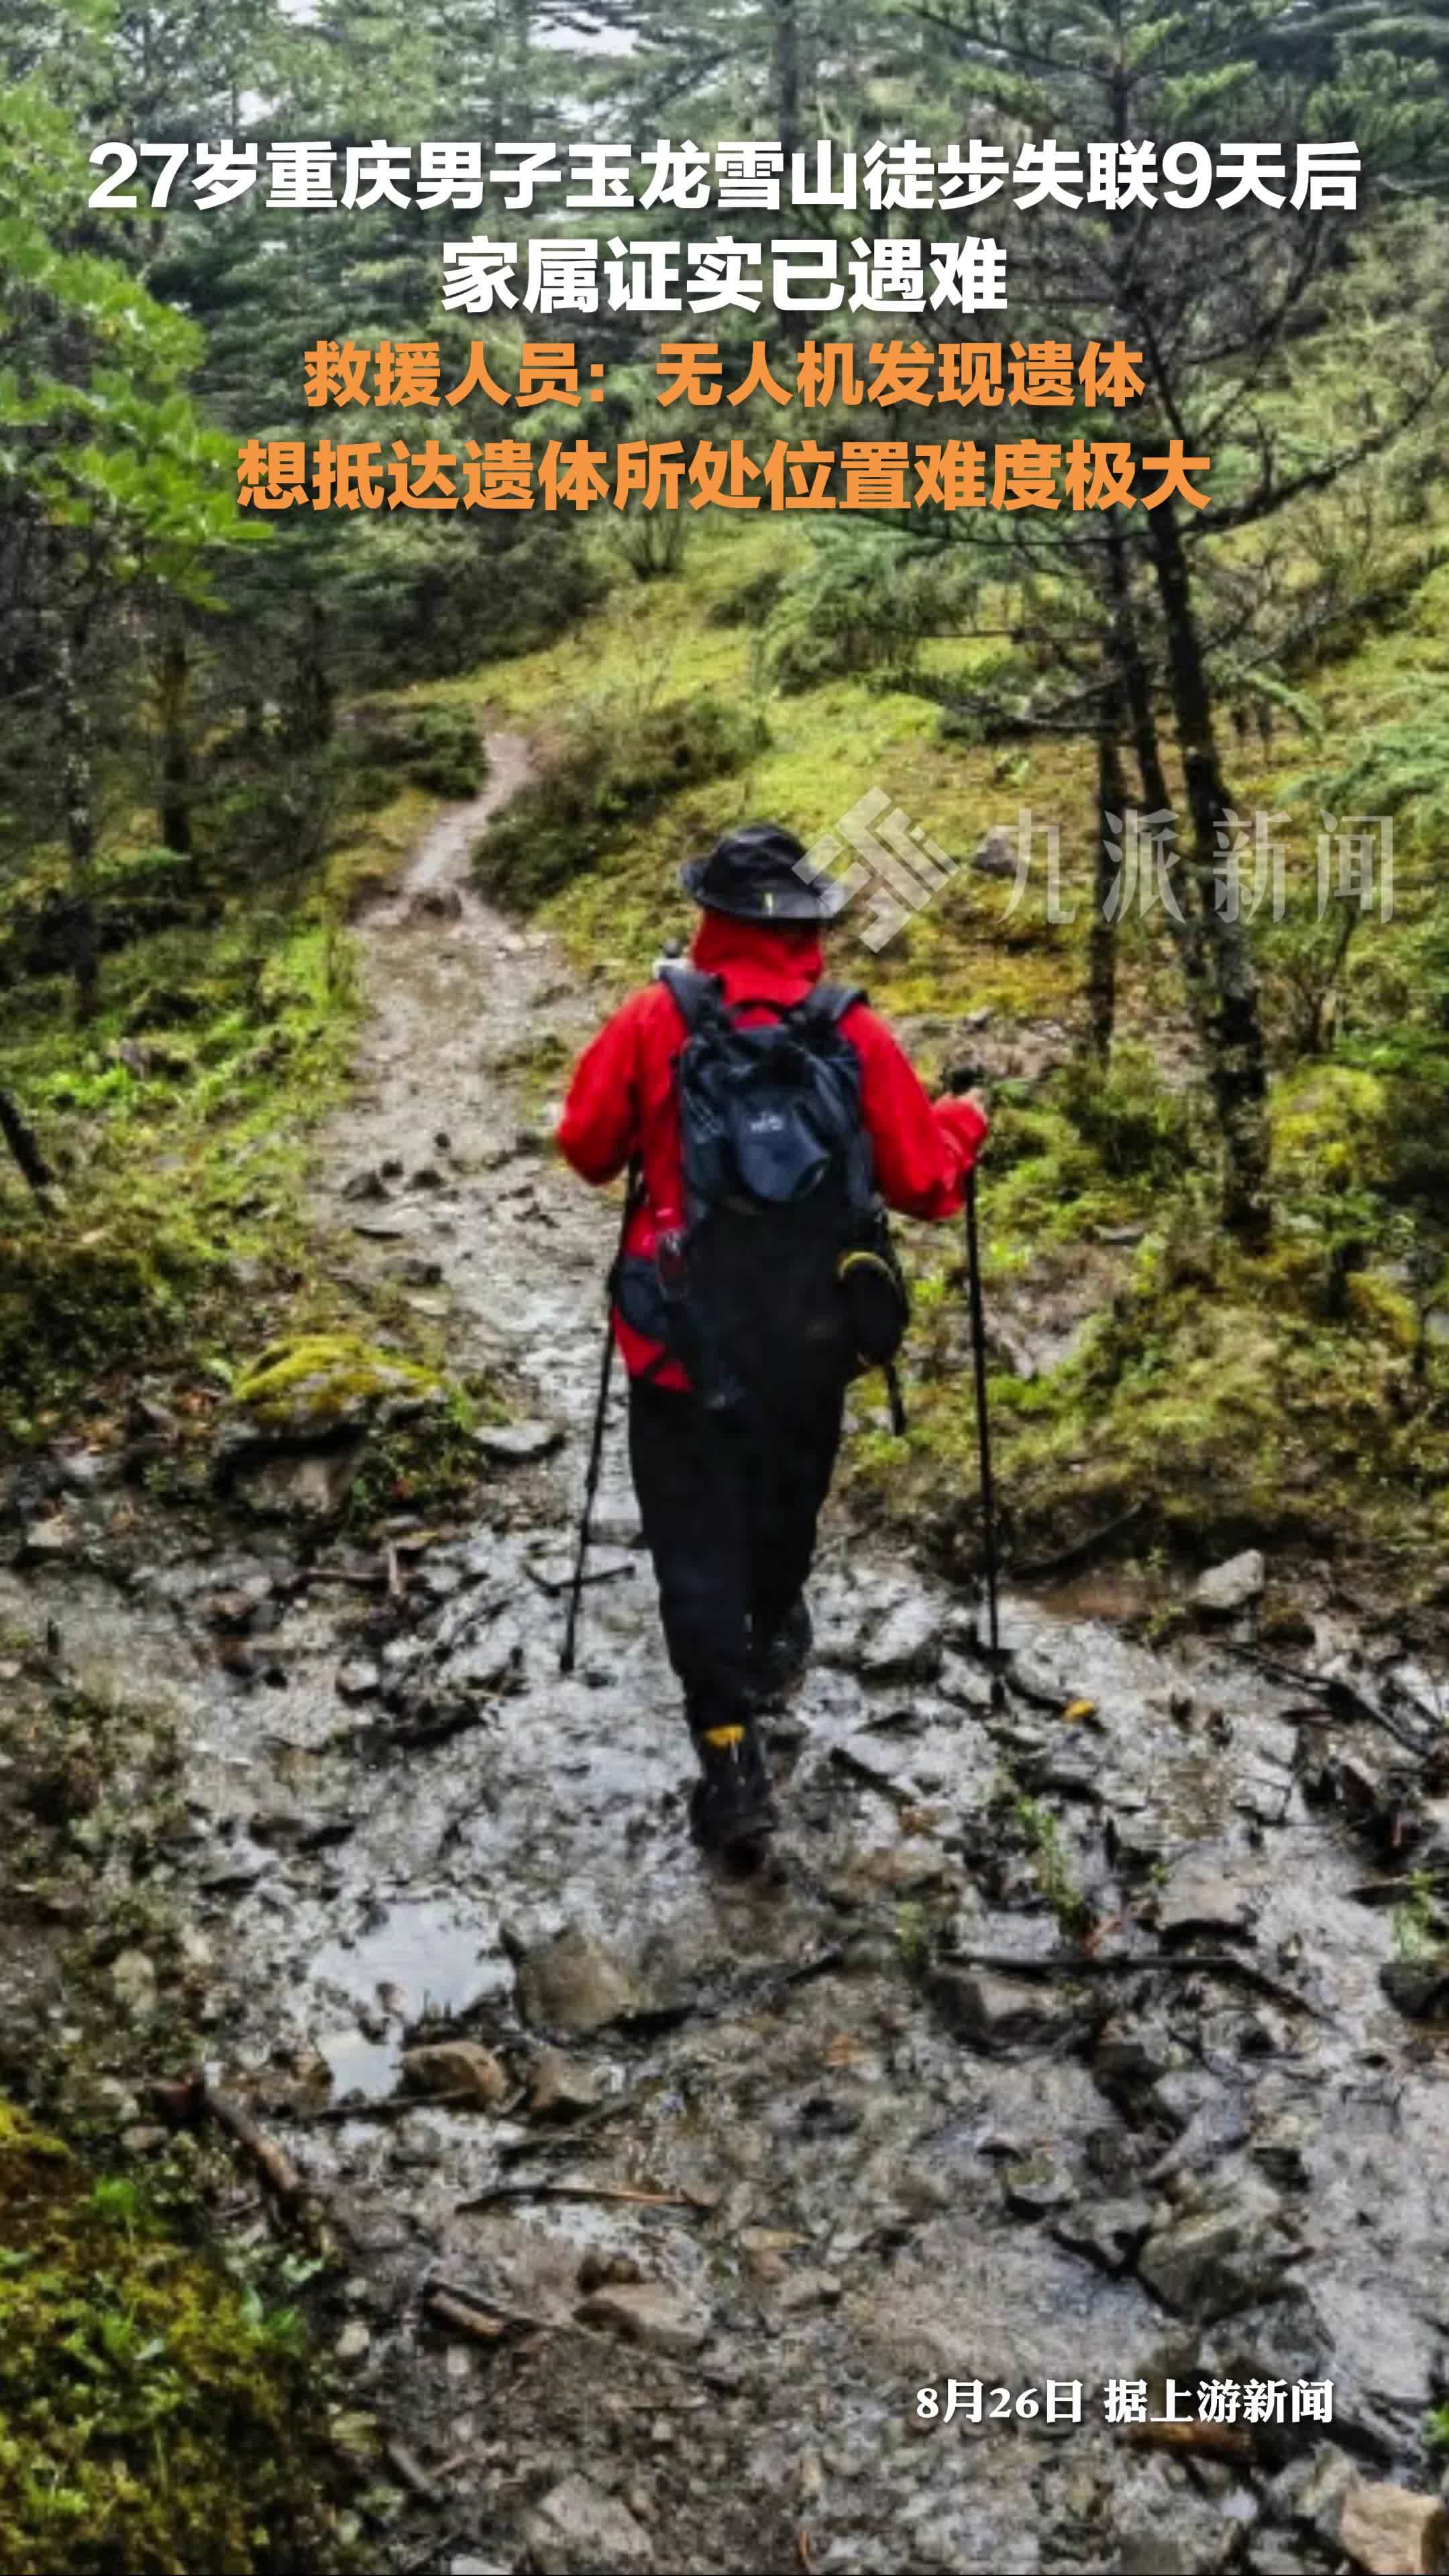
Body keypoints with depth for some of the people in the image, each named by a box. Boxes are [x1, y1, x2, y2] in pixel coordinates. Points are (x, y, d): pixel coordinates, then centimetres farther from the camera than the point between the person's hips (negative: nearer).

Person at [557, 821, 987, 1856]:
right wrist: (963, 1128, 19)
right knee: (787, 1489, 28)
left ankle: (733, 1756, 2)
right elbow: (923, 1185, -2)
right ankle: (775, 1634, 53)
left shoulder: (654, 1020, -11)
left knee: (697, 1537, 6)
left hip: (683, 1332, -2)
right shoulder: (856, 1034, -8)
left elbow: (588, 1148, 0)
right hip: (812, 1327, 3)